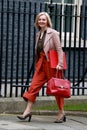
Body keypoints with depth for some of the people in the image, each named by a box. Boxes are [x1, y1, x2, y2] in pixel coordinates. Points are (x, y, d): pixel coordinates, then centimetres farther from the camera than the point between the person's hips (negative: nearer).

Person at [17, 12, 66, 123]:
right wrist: (37, 64, 15)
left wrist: (60, 64, -19)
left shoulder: (53, 33, -6)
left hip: (51, 63, -6)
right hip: (41, 63, 6)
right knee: (34, 86, -2)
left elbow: (59, 49, -11)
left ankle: (61, 113, 14)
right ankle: (28, 111, -1)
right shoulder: (38, 34, 14)